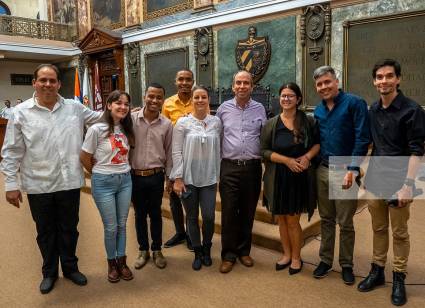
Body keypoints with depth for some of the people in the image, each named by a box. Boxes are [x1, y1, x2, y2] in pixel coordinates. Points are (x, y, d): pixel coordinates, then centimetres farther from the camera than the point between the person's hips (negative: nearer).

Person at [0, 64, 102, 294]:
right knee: (45, 231, 16)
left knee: (69, 229, 16)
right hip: (39, 186, -1)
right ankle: (49, 272, 36)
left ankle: (70, 268, 37)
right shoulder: (20, 112, -3)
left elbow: (102, 118, 15)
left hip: (69, 183, 1)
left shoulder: (74, 108, 1)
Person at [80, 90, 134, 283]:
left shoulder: (126, 129, 2)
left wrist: (122, 171, 6)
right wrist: (99, 174, 6)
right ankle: (112, 263, 27)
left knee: (122, 224, 13)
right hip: (104, 183, -4)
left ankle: (122, 261, 29)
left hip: (125, 180, 4)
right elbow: (84, 158, -5)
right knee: (111, 227, 6)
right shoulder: (96, 129, -13)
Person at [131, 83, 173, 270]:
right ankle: (143, 250, 30)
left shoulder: (167, 124, -2)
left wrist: (169, 176, 6)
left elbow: (169, 152, 5)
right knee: (140, 214, 13)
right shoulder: (132, 119, -5)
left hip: (156, 176, 0)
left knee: (155, 214, 13)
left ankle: (157, 250, 29)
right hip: (135, 175, 0)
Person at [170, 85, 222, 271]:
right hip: (188, 178, -1)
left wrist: (218, 174, 6)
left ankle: (206, 249, 28)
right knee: (192, 217, 9)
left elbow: (219, 150, 6)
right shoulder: (183, 122, -3)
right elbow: (176, 152, -5)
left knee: (209, 217, 1)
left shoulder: (216, 122, 3)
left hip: (209, 178, 1)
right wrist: (178, 178, -8)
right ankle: (197, 252, 29)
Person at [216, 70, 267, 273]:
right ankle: (228, 255, 15)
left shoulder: (260, 109, 6)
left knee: (248, 212, 10)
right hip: (229, 167, -1)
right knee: (228, 212, 1)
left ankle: (244, 251, 27)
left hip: (252, 167, 1)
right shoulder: (223, 108, 5)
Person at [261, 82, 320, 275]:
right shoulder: (271, 124, 1)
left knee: (292, 220, 4)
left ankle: (296, 258, 26)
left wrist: (307, 156, -12)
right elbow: (265, 151, -2)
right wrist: (287, 160, -14)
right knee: (281, 219, 13)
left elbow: (318, 143, 7)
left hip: (300, 177, -2)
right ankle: (287, 254, 34)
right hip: (278, 177, 2)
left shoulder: (307, 121, -1)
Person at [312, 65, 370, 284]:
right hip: (322, 171, 5)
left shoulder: (355, 103, -8)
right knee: (326, 220, 14)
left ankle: (346, 265, 23)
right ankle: (325, 260, 28)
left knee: (345, 223, 6)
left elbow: (362, 139, -12)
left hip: (344, 172, -5)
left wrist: (351, 170, -17)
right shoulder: (318, 110, 11)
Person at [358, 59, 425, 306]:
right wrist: (367, 175, 12)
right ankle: (377, 271, 29)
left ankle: (399, 279, 22)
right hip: (375, 180, 5)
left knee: (400, 232, 7)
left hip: (398, 182, -5)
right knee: (378, 228, 15)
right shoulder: (373, 110, 8)